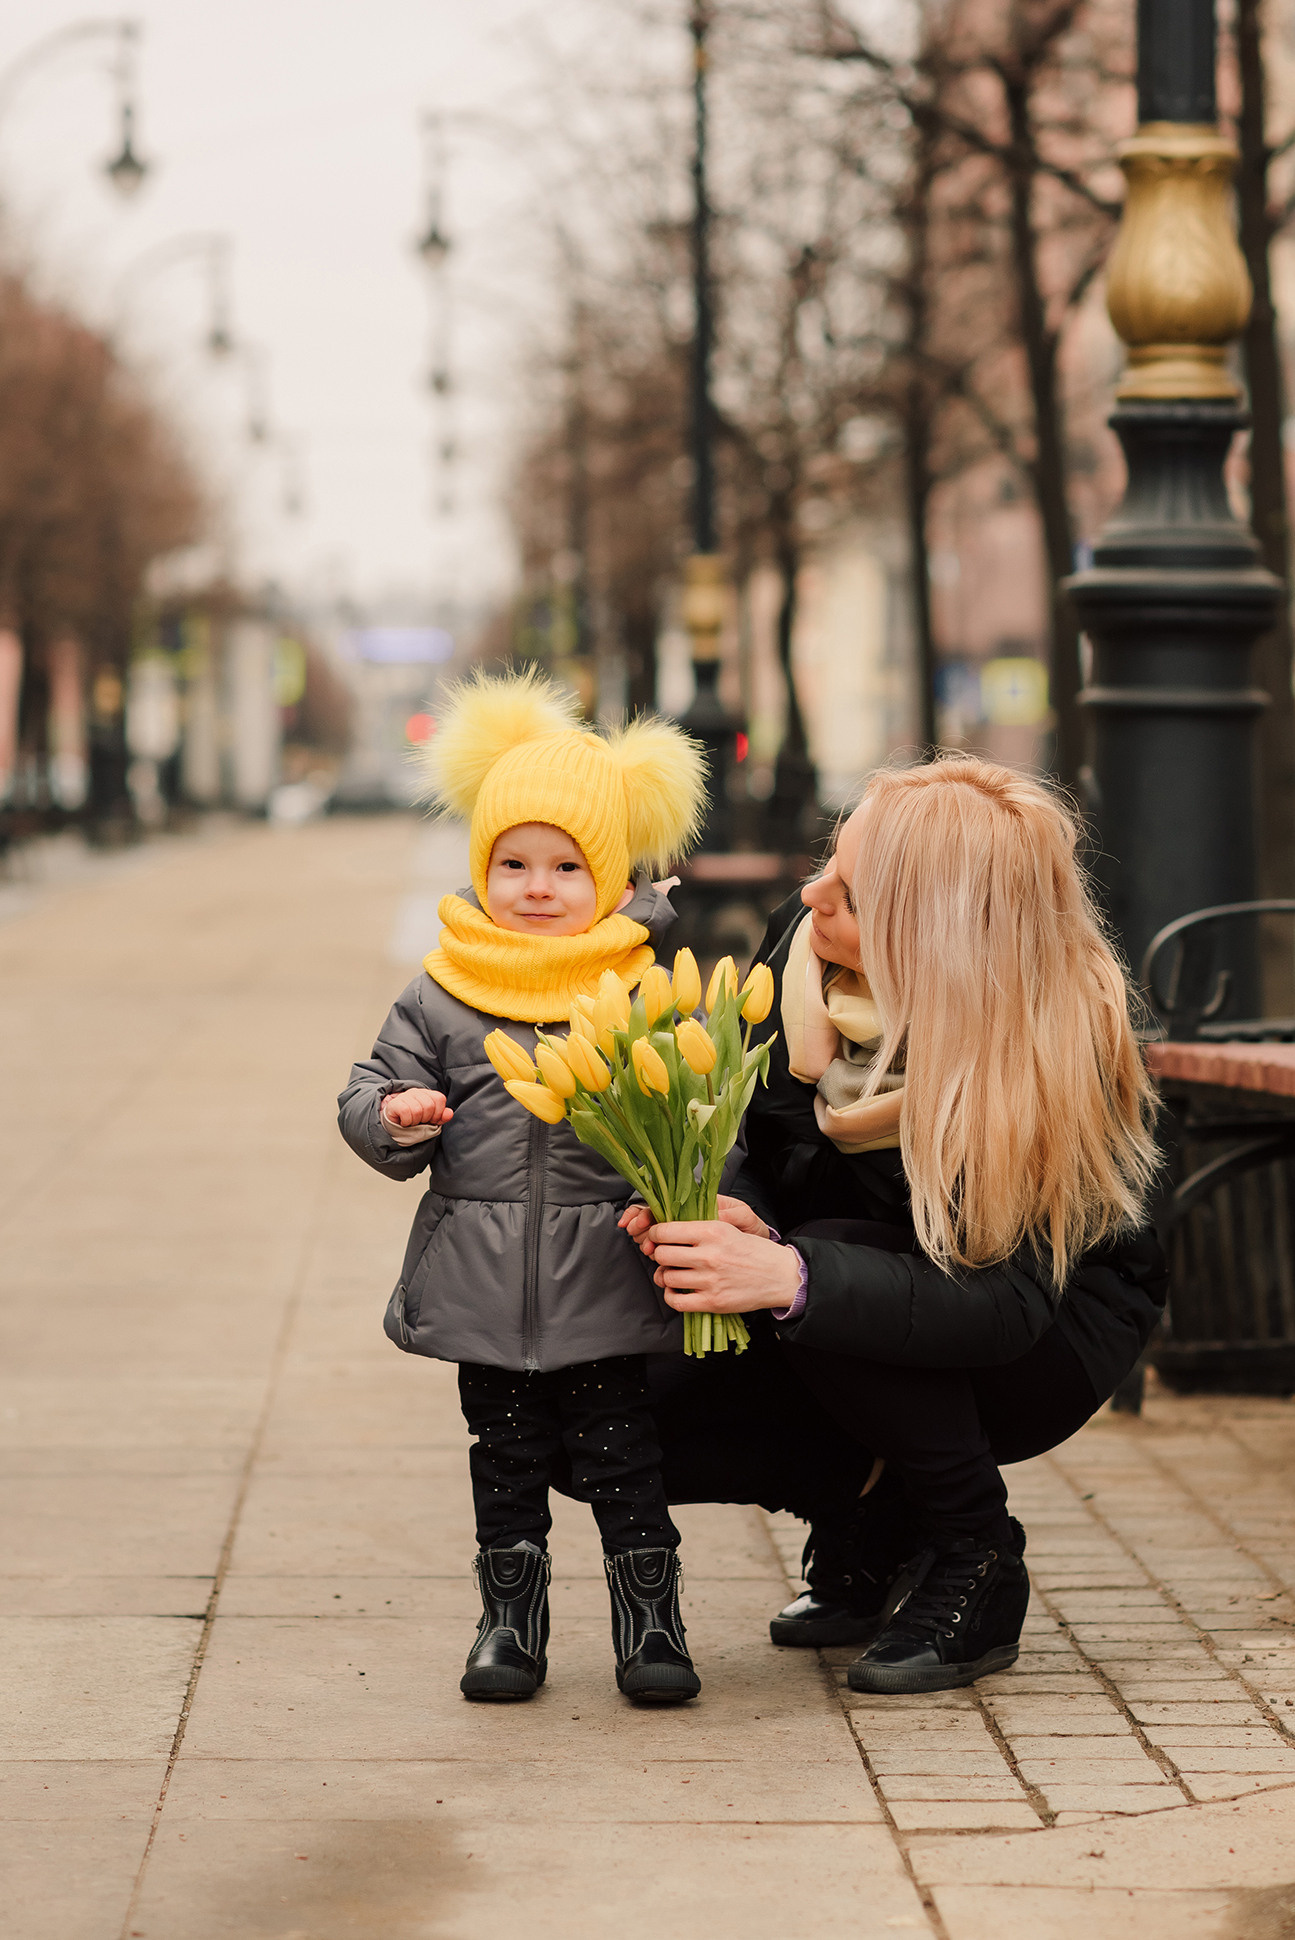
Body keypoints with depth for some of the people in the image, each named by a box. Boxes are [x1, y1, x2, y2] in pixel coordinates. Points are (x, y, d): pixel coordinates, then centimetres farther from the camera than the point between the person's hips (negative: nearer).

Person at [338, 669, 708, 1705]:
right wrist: (394, 1119, -15)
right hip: (484, 1276, 2)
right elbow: (372, 1092, 7)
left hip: (605, 1275, -2)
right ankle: (510, 1619, 23)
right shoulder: (442, 997, 4)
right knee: (506, 1456, 11)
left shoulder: (644, 990, 0)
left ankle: (650, 1621, 13)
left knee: (622, 1454, 2)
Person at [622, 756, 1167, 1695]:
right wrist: (742, 1219, -28)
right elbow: (759, 1149, -3)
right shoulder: (801, 946, -14)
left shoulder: (1059, 1048, -31)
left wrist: (790, 1276, -50)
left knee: (825, 1258, -35)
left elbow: (1007, 1301, -37)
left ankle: (977, 1567, -13)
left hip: (1051, 1347, -5)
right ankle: (875, 1525, 10)